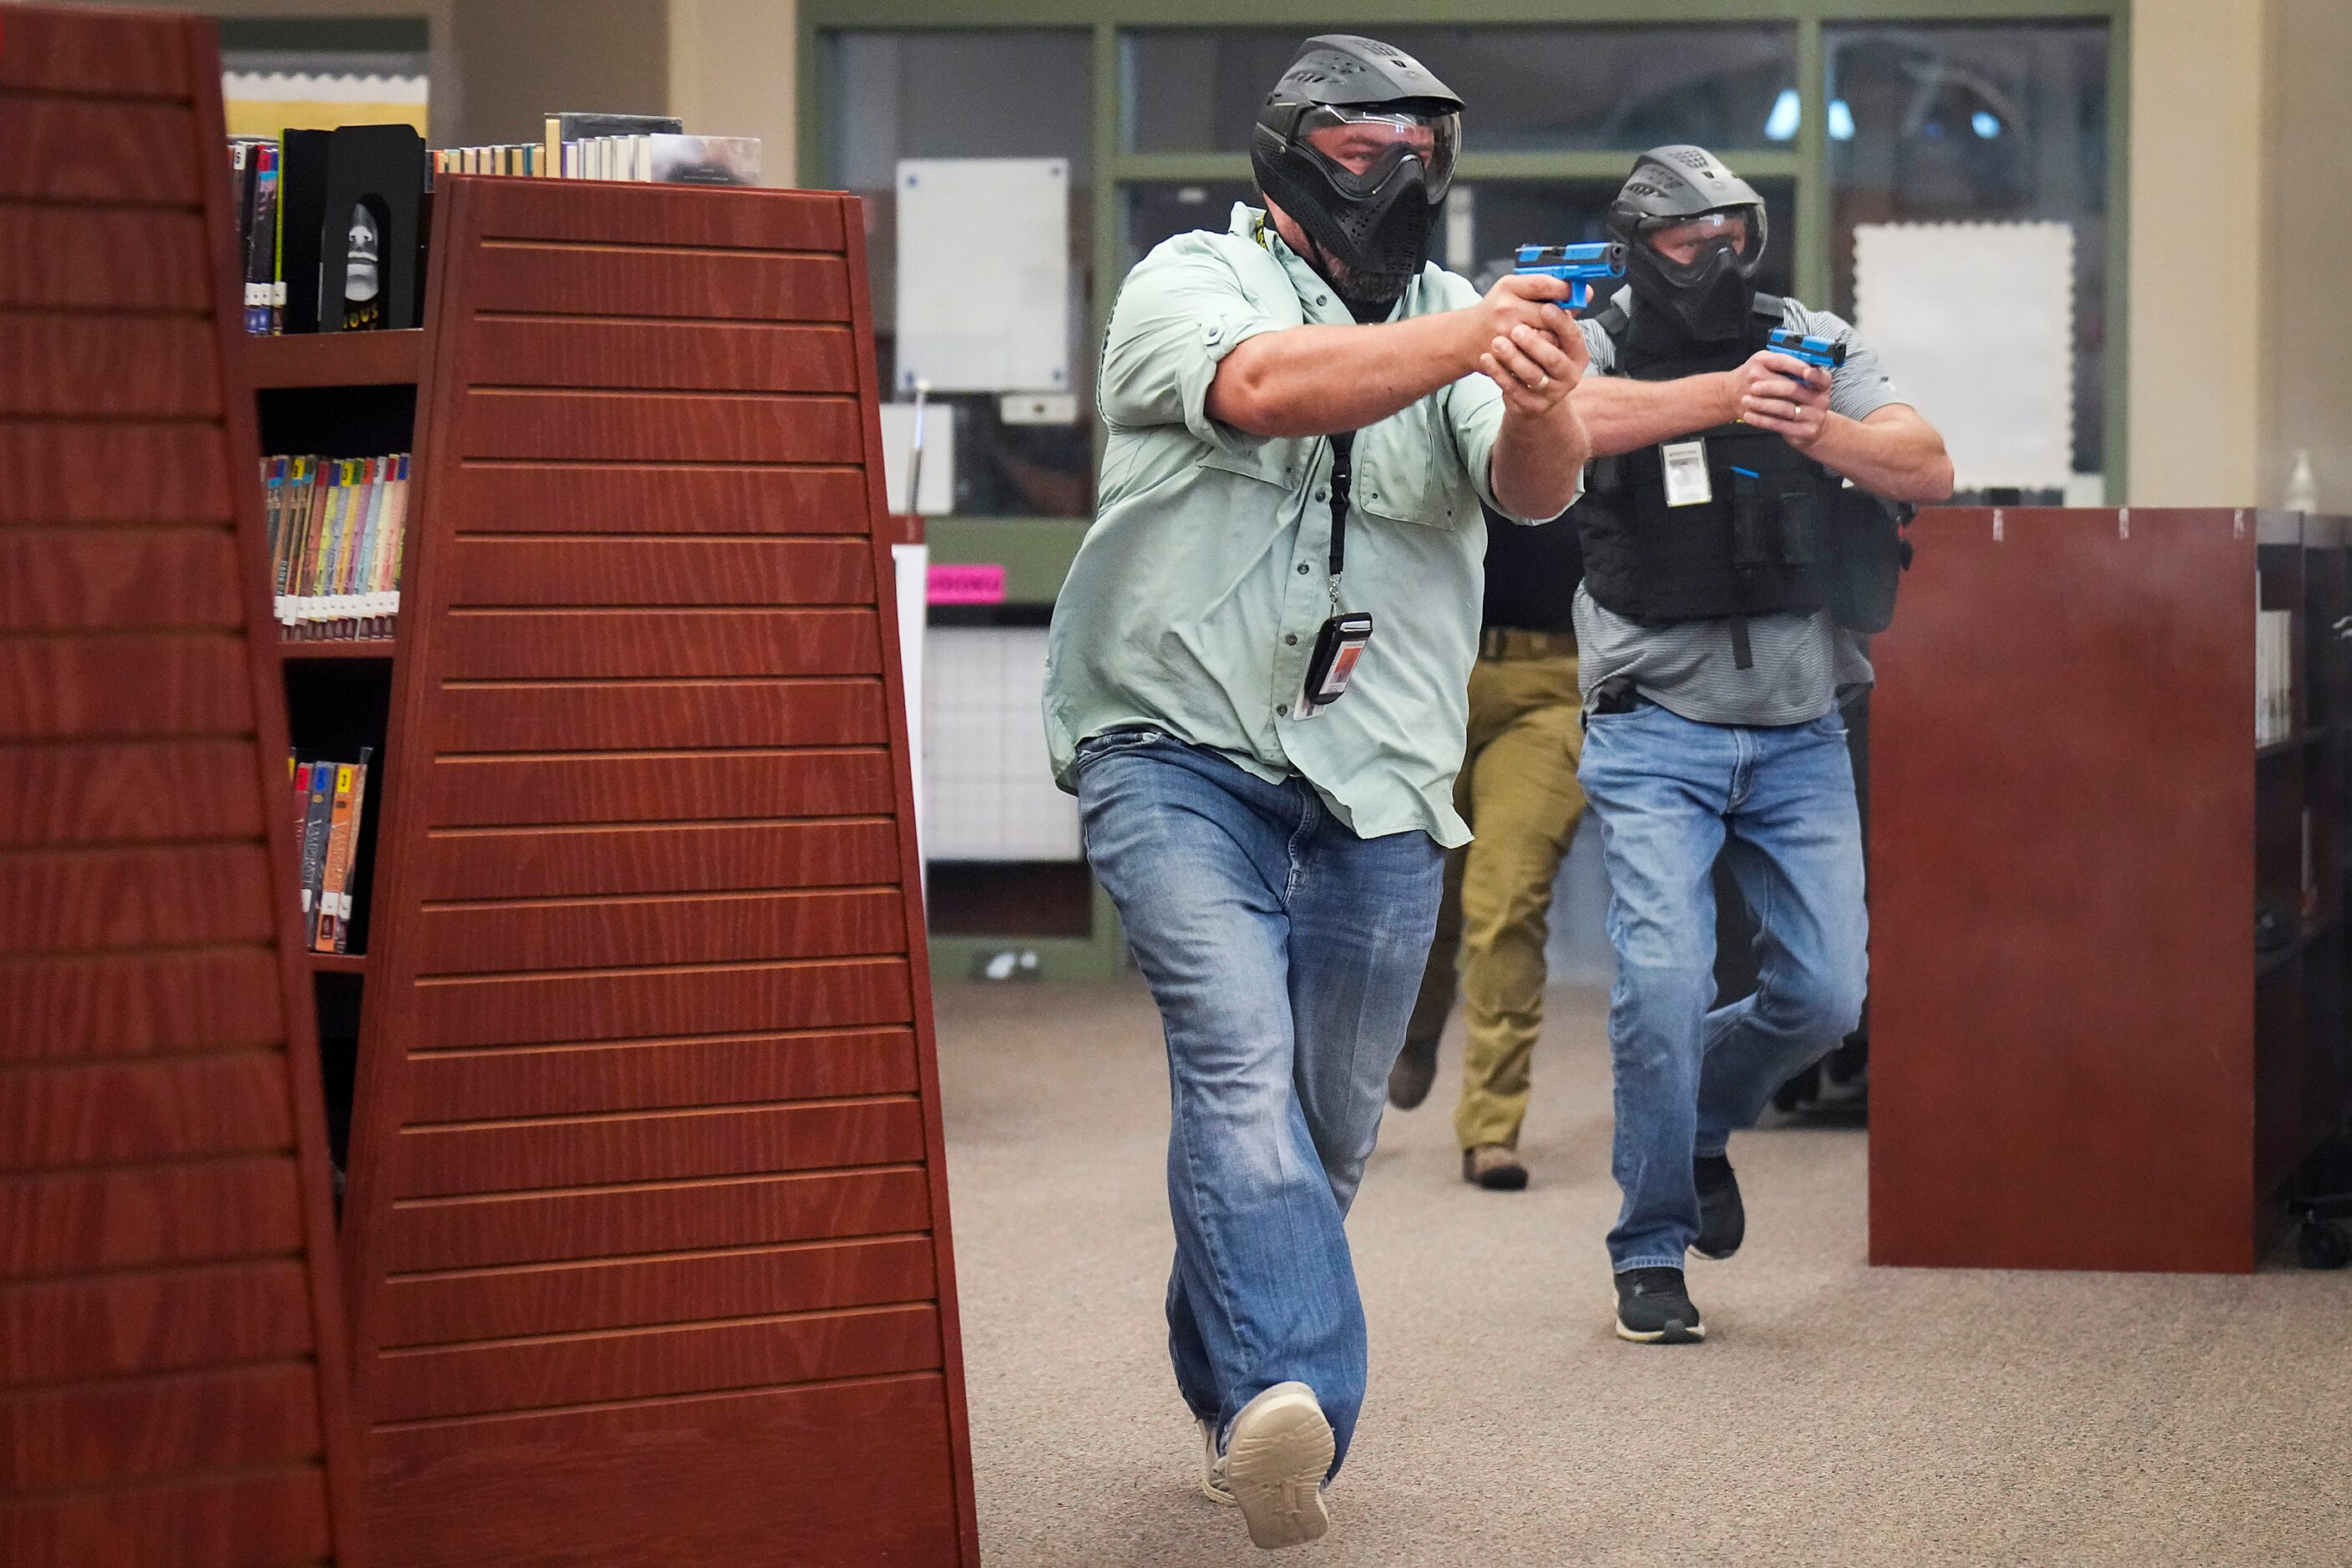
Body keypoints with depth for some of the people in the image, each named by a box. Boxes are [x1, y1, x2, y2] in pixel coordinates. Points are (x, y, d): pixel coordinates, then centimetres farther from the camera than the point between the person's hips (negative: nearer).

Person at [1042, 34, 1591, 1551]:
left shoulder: (1463, 319, 11)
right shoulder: (1189, 284, 1)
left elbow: (1535, 488, -8)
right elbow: (1268, 389, -23)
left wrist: (1542, 403, -32)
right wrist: (1470, 337, -35)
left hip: (1375, 796, 4)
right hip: (1182, 756, -4)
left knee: (1326, 1130, 10)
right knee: (1240, 1060, -24)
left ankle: (1231, 1396, 32)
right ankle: (1289, 1398, -37)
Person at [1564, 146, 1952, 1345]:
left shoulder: (1815, 347, 6)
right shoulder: (1600, 348, -2)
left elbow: (1928, 469, -5)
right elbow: (1566, 413, -27)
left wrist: (1819, 432, -25)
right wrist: (1725, 395, -39)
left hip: (1800, 736, 3)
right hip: (1657, 732, -3)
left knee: (1822, 995, 2)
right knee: (1663, 983, -13)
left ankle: (1702, 1120, 34)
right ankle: (1652, 1250, 4)